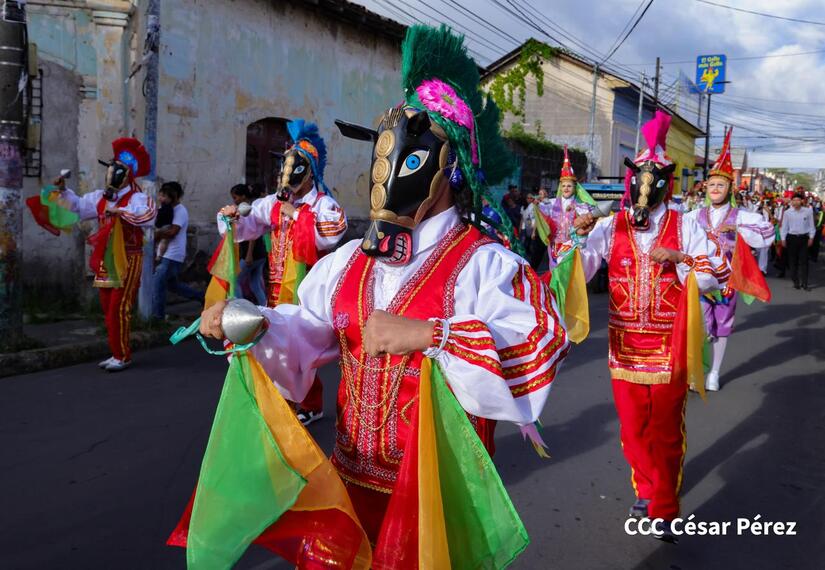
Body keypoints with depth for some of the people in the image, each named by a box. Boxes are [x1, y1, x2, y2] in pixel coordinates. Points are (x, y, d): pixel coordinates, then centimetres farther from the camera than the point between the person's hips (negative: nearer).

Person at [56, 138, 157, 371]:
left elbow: (149, 217, -31)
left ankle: (123, 356, 3)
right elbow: (79, 206, 21)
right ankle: (117, 353, 22)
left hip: (127, 262, -8)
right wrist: (64, 190, 8)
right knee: (108, 309, 12)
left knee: (119, 310, -8)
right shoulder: (100, 197, 10)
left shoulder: (137, 198, -13)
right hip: (105, 261, 8)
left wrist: (119, 211, -28)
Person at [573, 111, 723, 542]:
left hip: (669, 348, -1)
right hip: (624, 345, 1)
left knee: (667, 432, 8)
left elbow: (713, 279, -3)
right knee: (632, 427, 14)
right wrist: (577, 235, -19)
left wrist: (679, 259, -19)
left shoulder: (684, 227, 0)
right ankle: (645, 488, 37)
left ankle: (664, 511, 23)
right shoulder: (610, 228, 1)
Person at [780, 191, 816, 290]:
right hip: (792, 238, 0)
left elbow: (811, 225, 5)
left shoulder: (808, 211, -2)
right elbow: (784, 227, 3)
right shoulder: (787, 212, -2)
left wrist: (811, 237, 1)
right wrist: (783, 239, 1)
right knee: (793, 261, 5)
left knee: (804, 261, 0)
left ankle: (804, 283, 4)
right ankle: (796, 282, 14)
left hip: (804, 238, 0)